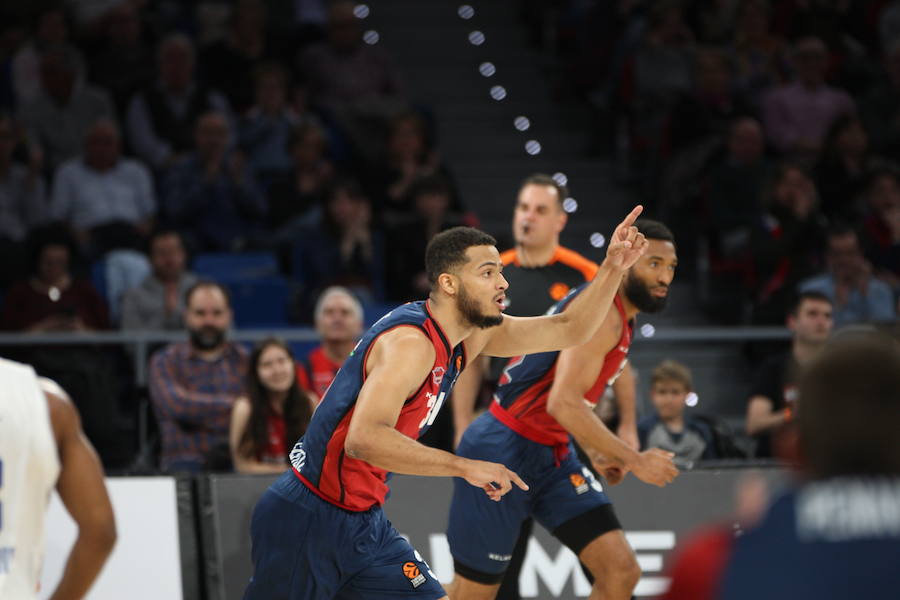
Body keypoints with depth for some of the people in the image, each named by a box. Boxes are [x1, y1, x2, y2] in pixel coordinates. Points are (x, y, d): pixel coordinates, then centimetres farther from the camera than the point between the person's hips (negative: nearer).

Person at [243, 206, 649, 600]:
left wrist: (613, 268, 0)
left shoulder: (471, 336, 6)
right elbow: (363, 439, -38)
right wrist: (465, 467, -39)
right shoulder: (410, 343, -24)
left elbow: (568, 330, 14)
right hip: (307, 522, -9)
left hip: (364, 524, 9)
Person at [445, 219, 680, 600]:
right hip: (503, 453, -9)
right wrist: (634, 460, -25)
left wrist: (595, 453, 12)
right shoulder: (601, 311, -18)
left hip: (551, 455, 9)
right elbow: (564, 403, -29)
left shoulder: (621, 319, 13)